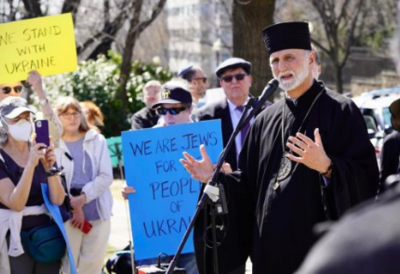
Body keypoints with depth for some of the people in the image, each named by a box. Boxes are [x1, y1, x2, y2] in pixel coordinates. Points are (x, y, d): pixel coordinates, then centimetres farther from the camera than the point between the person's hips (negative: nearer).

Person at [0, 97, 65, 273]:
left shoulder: (43, 152, 4)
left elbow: (58, 200, -2)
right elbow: (15, 203, -20)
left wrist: (50, 169, -18)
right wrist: (30, 164, -27)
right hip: (16, 239, -4)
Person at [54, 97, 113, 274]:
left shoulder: (97, 140, 7)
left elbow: (106, 176, 0)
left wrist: (83, 198, -12)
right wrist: (73, 207, -11)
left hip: (97, 211, 2)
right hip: (67, 214, -2)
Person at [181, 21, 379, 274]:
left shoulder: (341, 111, -4)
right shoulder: (266, 120, 14)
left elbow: (366, 177, -12)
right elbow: (251, 182, 18)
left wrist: (327, 167, -27)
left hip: (321, 246, -6)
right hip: (271, 248, 6)